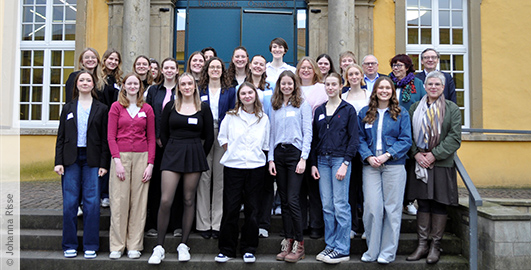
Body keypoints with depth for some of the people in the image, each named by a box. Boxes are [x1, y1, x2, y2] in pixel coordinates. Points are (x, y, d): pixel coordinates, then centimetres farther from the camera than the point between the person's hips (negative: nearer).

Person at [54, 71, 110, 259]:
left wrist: (104, 164, -5)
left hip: (92, 160, -2)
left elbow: (105, 138, 3)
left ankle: (90, 247, 7)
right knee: (69, 203, 1)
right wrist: (58, 162, 0)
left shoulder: (101, 109, 7)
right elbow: (61, 136, 10)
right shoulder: (68, 108, 12)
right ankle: (70, 246, 13)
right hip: (71, 159, 2)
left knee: (92, 203, -3)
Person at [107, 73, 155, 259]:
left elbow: (151, 138, 8)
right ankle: (117, 246, 9)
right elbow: (111, 136, 1)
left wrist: (150, 163, -1)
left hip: (141, 157, 1)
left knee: (139, 202, 2)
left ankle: (135, 246, 12)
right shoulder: (116, 107, 6)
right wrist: (117, 160, -10)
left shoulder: (147, 109, 9)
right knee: (119, 200, -2)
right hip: (121, 155, -1)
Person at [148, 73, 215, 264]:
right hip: (172, 153, 0)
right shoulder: (170, 107, 7)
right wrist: (172, 152, 7)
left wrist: (200, 156, 6)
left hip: (194, 155, 0)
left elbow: (209, 136, 7)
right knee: (165, 201, -9)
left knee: (189, 200, 5)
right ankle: (159, 247, 2)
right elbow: (163, 133, 10)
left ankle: (183, 245, 15)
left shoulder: (203, 108, 5)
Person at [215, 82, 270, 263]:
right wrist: (233, 153, 6)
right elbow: (222, 138, 12)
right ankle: (227, 249, 12)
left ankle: (249, 249, 16)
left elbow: (265, 144, 13)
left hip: (256, 167, 1)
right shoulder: (230, 116, 4)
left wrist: (256, 156, 7)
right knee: (230, 209, 0)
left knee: (252, 209, 4)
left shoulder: (263, 119, 7)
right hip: (232, 167, -1)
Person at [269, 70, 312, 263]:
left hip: (295, 153, -5)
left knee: (292, 200, -10)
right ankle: (288, 241, 13)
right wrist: (271, 159, 7)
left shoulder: (302, 105, 2)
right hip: (279, 154, 5)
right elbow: (272, 134, 16)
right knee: (284, 200, 6)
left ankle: (299, 244, 0)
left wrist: (303, 158, -11)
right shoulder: (275, 108, 16)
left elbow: (308, 133, -3)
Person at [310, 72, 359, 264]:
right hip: (322, 160, 5)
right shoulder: (319, 111, 14)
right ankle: (330, 246, 16)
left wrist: (345, 163, -12)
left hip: (340, 159, -4)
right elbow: (315, 138, 14)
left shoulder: (348, 109, 1)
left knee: (340, 205, -4)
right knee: (327, 206, 7)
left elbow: (354, 139, -4)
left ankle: (342, 250, 4)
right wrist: (313, 163, 7)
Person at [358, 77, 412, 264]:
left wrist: (387, 155, -12)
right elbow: (360, 138, 9)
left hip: (394, 166, -1)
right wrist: (368, 157, -8)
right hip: (370, 165, 1)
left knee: (392, 208, 2)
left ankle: (388, 252, 13)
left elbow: (406, 140, 1)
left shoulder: (401, 113, 6)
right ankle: (372, 250, 12)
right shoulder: (365, 113, 11)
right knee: (371, 207, -2)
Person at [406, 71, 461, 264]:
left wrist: (434, 154, -12)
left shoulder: (452, 109, 3)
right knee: (423, 204, 5)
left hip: (442, 164, -2)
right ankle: (422, 245, 14)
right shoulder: (415, 108, 10)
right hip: (419, 163, 2)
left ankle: (435, 246, 13)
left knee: (439, 205, 1)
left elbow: (454, 138, -4)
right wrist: (416, 154, -8)